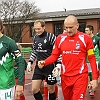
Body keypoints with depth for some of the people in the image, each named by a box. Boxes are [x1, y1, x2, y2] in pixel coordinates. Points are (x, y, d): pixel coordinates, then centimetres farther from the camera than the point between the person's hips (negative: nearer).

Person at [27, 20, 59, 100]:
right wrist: (30, 62, 9)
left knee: (51, 90, 8)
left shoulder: (51, 37, -13)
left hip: (50, 67, -5)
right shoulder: (35, 37, 6)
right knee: (34, 89, 3)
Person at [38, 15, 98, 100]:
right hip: (65, 76, 4)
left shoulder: (85, 38, -6)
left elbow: (92, 58, -3)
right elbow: (54, 55, 8)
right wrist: (44, 62, -12)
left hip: (80, 76, -3)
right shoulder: (60, 38, 2)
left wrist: (95, 78, -6)